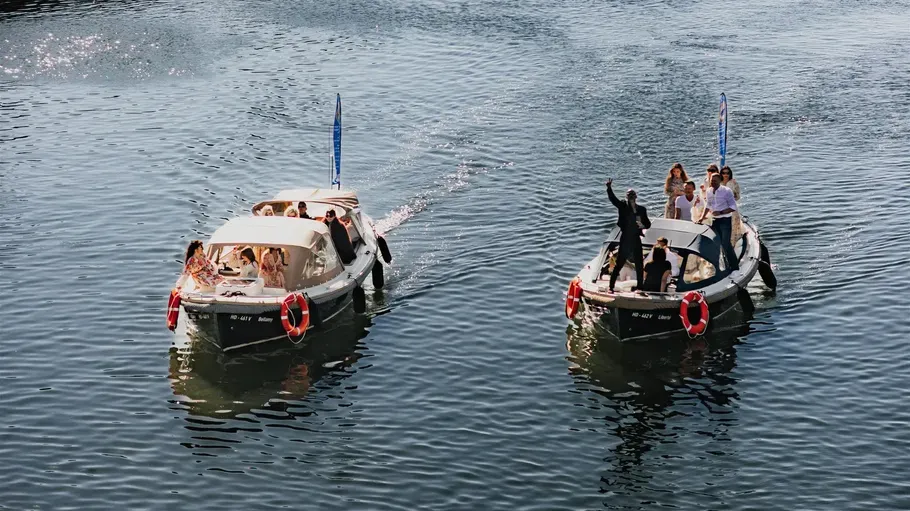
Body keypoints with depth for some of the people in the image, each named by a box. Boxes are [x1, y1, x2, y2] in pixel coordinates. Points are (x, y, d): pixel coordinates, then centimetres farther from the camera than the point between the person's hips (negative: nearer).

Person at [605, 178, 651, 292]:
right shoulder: (623, 206, 0)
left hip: (636, 240, 3)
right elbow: (612, 198, -15)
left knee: (639, 266, 7)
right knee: (618, 264, -2)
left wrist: (643, 225, -10)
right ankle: (611, 286, 3)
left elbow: (648, 224, 13)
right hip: (625, 240, -3)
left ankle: (640, 287, 17)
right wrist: (609, 187, -31)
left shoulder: (641, 209, 9)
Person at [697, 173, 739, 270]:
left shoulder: (726, 191, -10)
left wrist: (720, 212, -22)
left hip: (725, 220, -6)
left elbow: (733, 207, -13)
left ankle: (735, 267, -6)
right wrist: (702, 218, 9)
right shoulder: (709, 191, 6)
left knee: (725, 244, -12)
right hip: (714, 221, 6)